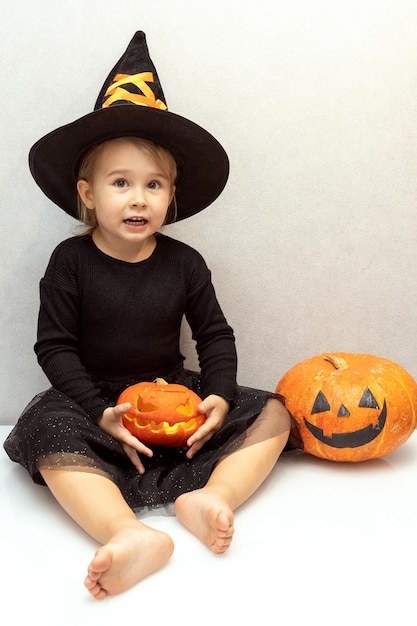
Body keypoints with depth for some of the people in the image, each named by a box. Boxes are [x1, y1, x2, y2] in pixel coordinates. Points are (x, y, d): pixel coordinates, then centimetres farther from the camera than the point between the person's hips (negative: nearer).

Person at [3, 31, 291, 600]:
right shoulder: (71, 261, -7)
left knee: (271, 413, -12)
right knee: (47, 435, -33)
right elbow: (55, 346, -8)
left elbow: (215, 334, 4)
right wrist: (102, 414, -20)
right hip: (97, 399, -2)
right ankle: (129, 533, -49)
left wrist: (219, 398, -14)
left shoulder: (183, 263, -2)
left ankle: (211, 496, -32)